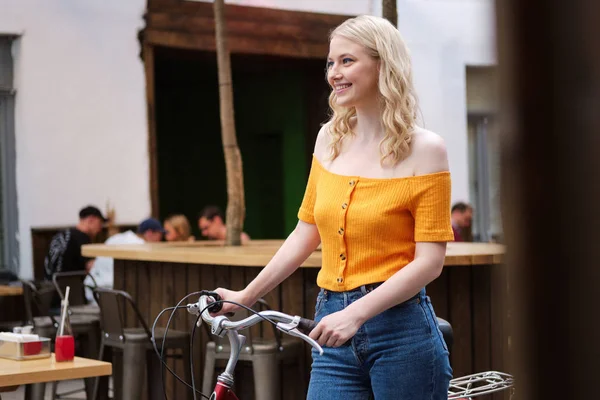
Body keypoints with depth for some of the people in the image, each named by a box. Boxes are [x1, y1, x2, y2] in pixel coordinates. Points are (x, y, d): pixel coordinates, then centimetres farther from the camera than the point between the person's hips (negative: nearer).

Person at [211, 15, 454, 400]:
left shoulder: (424, 149, -6)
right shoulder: (330, 139, 8)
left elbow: (429, 260, -10)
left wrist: (356, 314, -19)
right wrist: (246, 295, 14)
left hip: (401, 330, -4)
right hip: (334, 337, 4)